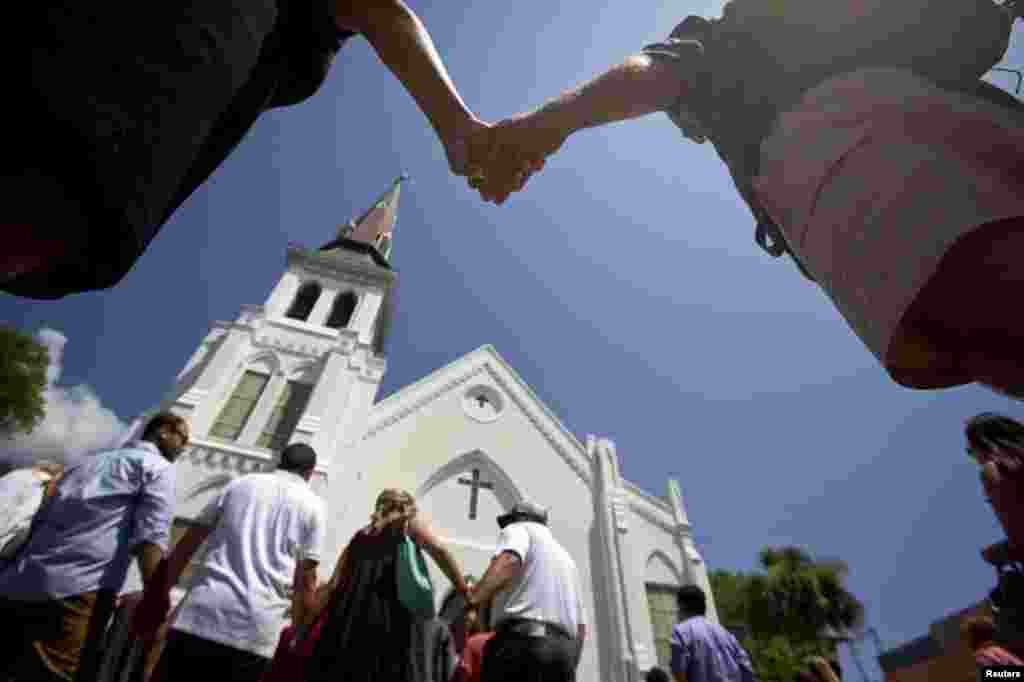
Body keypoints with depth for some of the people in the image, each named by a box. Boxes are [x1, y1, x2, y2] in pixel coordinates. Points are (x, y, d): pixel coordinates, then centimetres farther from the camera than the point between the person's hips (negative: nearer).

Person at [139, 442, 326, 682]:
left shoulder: (239, 484, 13)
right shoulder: (313, 506, 5)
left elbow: (186, 544, 14)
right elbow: (306, 578, 2)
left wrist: (162, 592, 23)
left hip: (203, 611, 2)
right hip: (255, 626, -2)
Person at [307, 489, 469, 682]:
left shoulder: (361, 534, 24)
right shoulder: (410, 523, 12)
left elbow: (334, 585, 20)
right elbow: (440, 551, -3)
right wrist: (465, 593, 0)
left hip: (350, 619, 5)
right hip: (392, 619, -5)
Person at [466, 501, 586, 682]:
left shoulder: (518, 528, 11)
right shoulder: (566, 557, 34)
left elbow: (507, 562, -14)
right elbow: (581, 627, 29)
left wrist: (471, 601, -25)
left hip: (523, 638, -7)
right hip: (564, 649, 8)